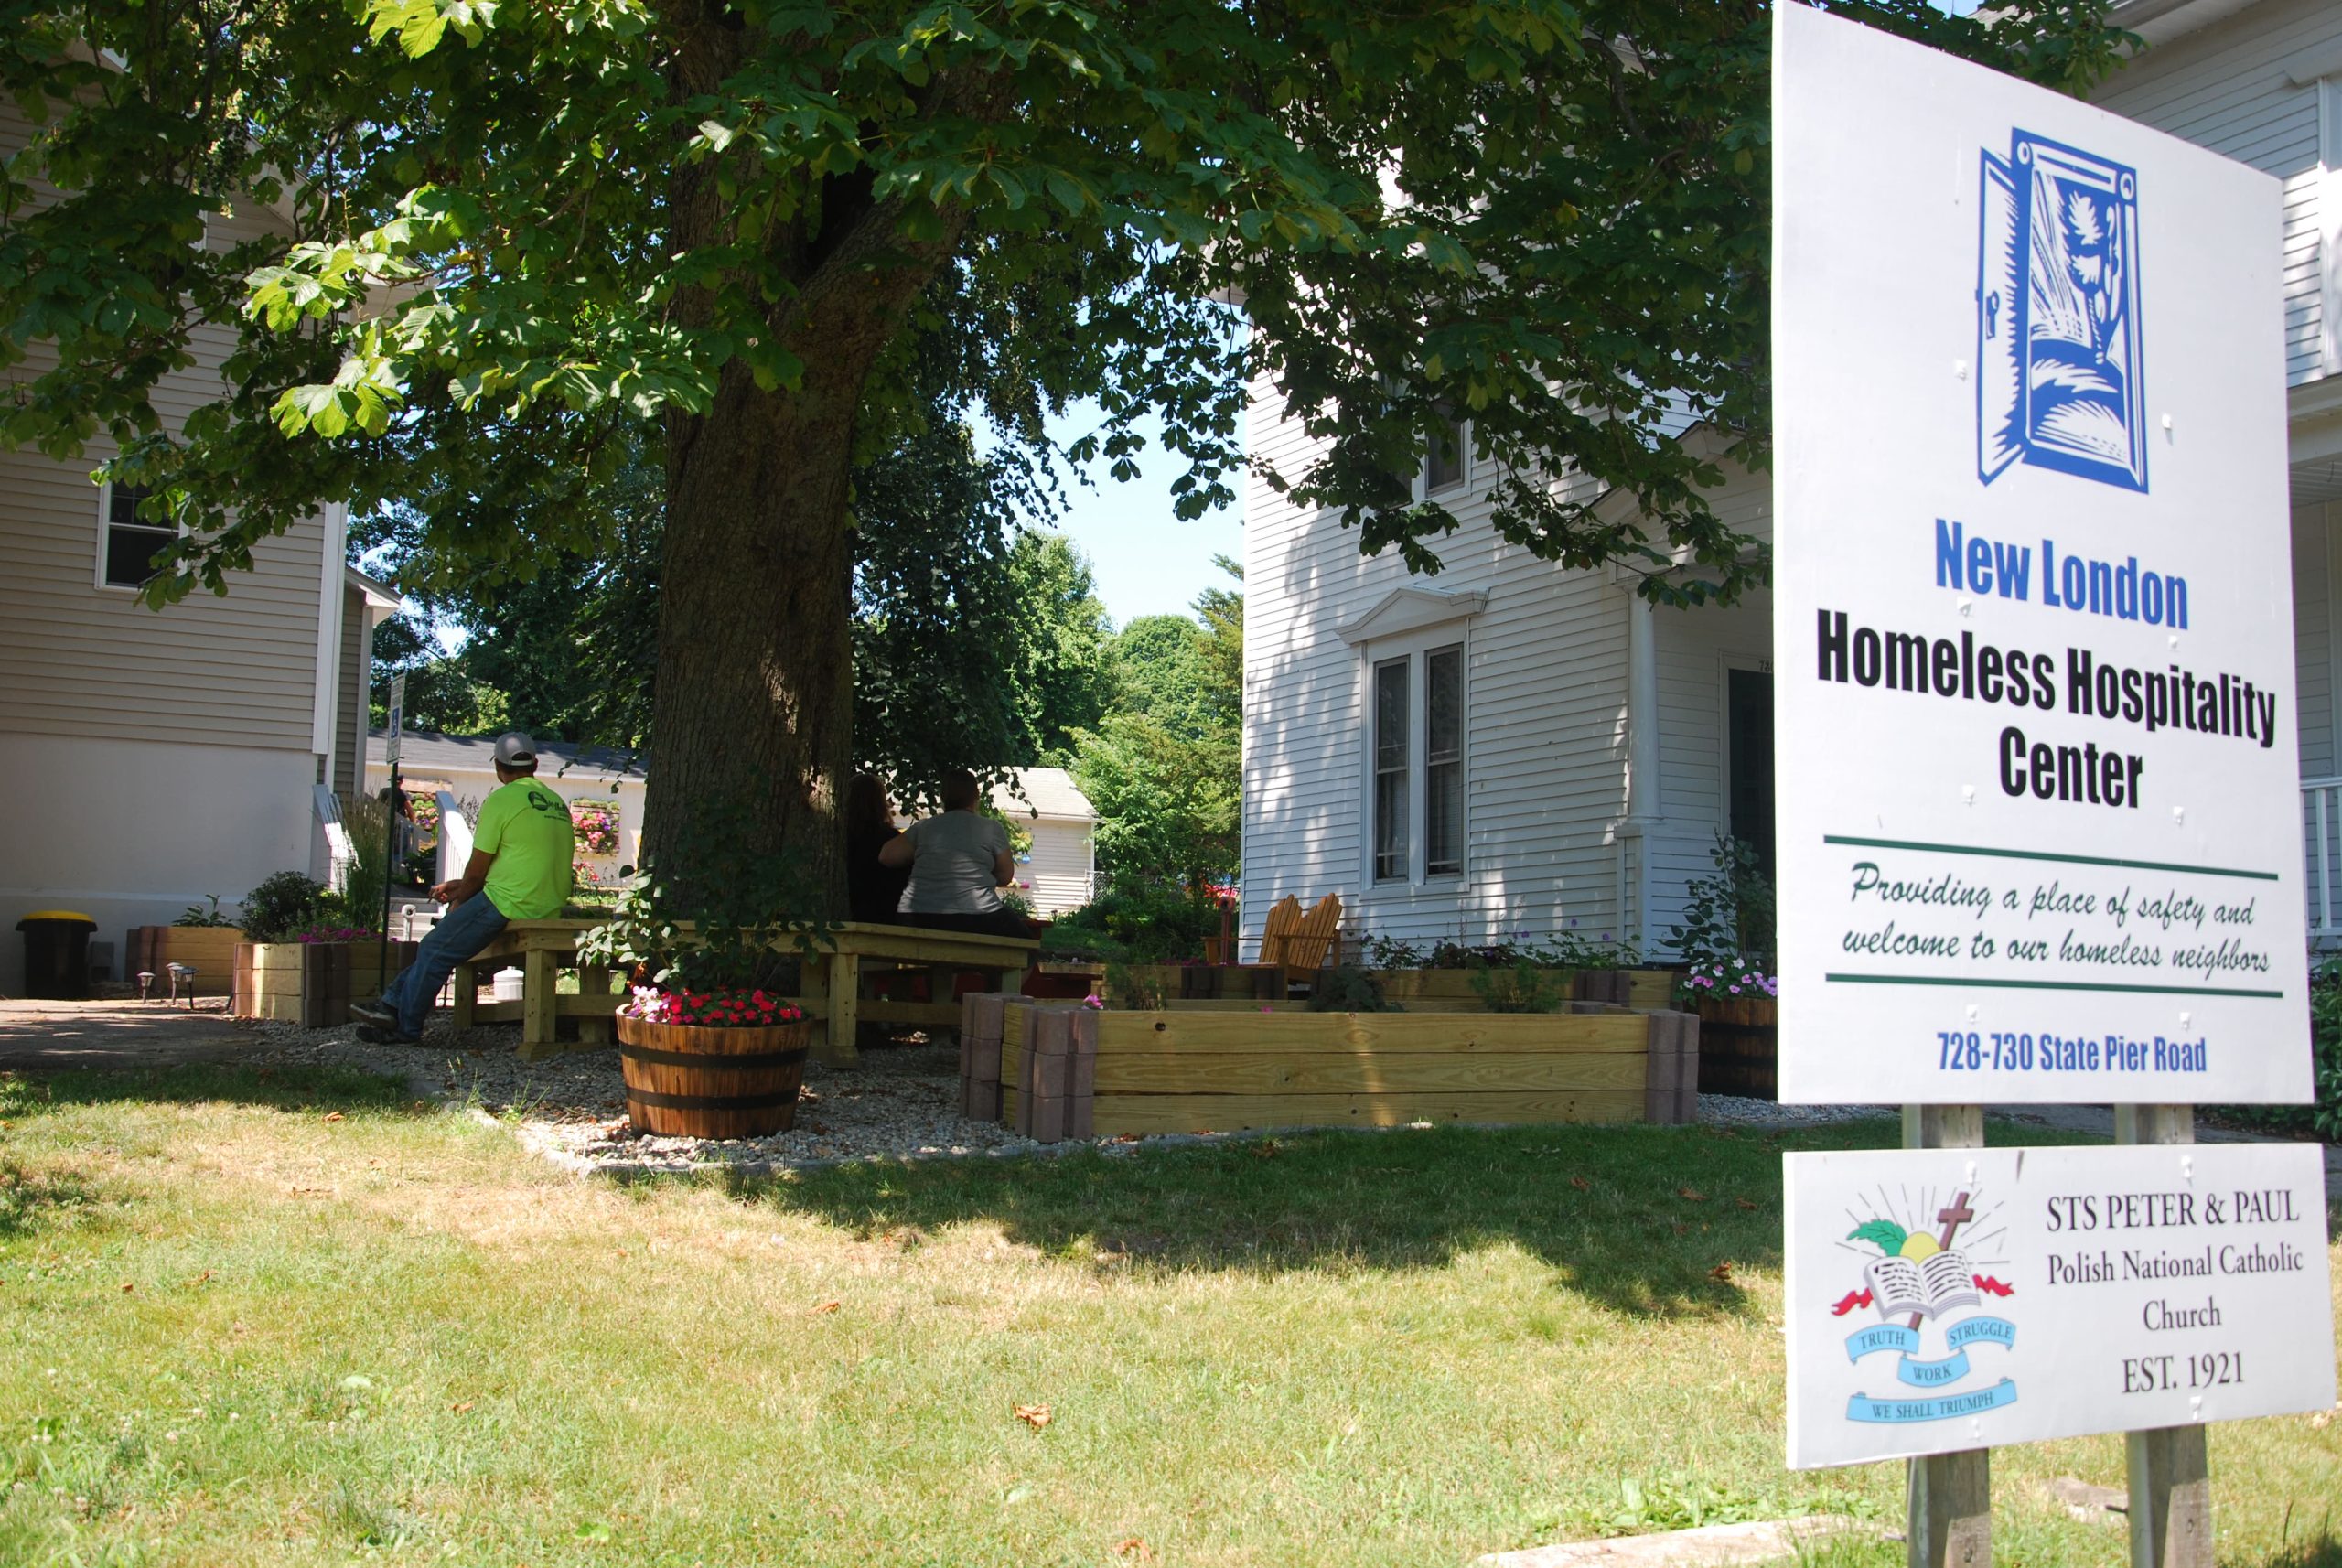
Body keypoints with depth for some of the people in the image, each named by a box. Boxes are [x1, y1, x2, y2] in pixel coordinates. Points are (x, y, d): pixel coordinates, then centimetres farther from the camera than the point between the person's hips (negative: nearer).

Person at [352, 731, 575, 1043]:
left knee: (436, 951, 5)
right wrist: (461, 887, 24)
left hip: (509, 905, -9)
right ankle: (394, 1003, 25)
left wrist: (459, 900, 15)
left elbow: (477, 871, -5)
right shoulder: (558, 803, 15)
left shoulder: (502, 800, -8)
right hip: (549, 908, 9)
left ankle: (405, 1027, 16)